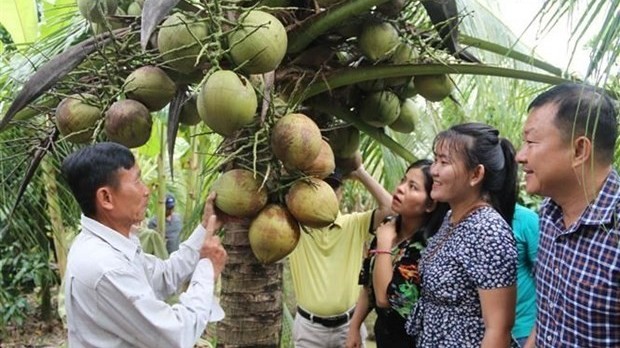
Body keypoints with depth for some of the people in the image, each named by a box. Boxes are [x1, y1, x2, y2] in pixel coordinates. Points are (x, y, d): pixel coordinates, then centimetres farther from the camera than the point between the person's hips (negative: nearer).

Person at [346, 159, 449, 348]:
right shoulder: (388, 227, -4)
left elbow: (385, 298, -29)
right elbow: (368, 285, 6)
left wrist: (385, 243, -25)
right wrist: (354, 327, 7)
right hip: (384, 330, 7)